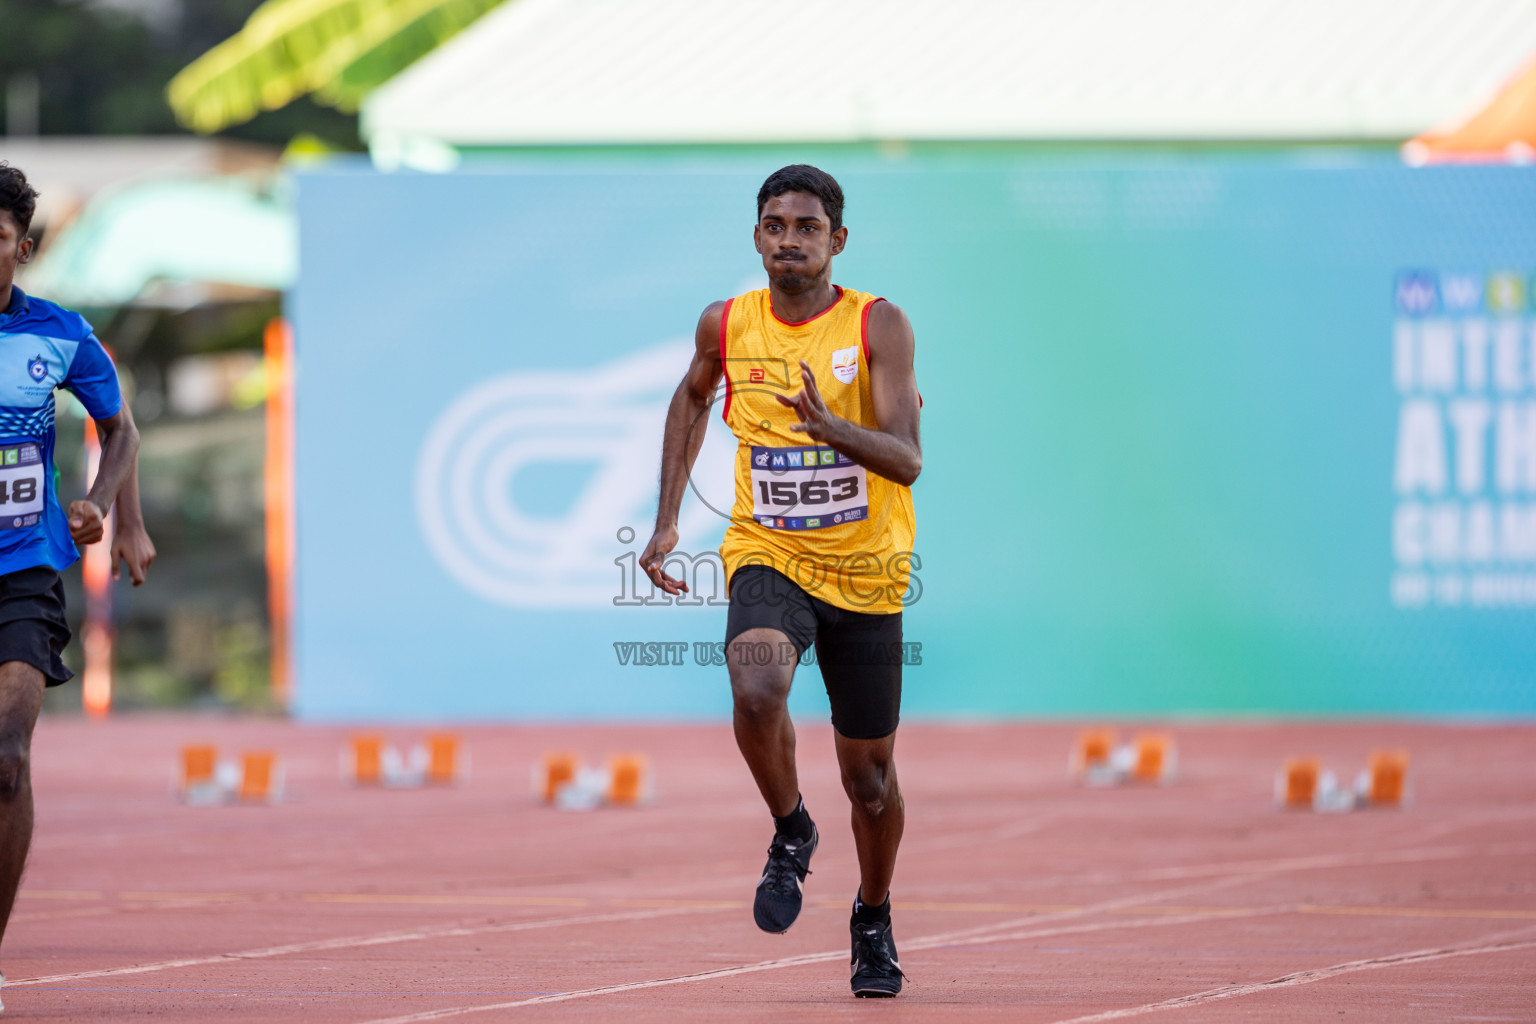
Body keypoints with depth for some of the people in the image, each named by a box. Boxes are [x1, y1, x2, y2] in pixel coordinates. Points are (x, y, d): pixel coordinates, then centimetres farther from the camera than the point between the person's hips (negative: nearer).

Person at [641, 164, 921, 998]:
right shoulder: (726, 326, -3)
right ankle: (790, 833, -3)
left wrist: (829, 426, -40)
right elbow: (692, 396, 20)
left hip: (864, 571, -1)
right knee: (757, 691, -31)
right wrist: (668, 517, 15)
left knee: (868, 770, 9)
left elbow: (906, 460, -21)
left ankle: (873, 918, 36)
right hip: (767, 556, 1)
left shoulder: (879, 327, -12)